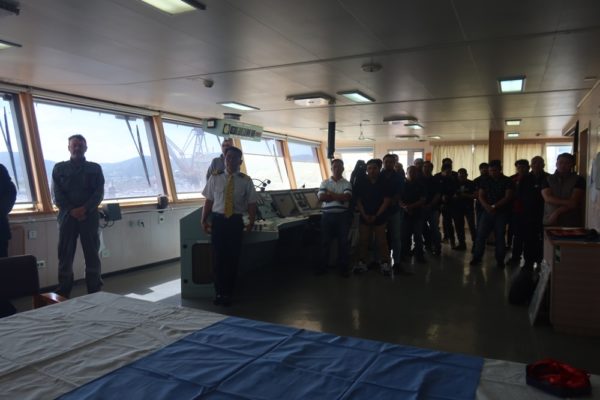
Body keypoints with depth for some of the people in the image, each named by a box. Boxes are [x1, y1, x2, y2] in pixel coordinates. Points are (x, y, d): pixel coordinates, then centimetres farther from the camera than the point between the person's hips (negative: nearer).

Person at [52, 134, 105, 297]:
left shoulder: (95, 168, 9)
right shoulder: (59, 168, 10)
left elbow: (99, 193, 1)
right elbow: (56, 194, 2)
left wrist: (84, 209, -13)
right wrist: (71, 210, -11)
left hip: (89, 216, 0)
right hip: (67, 215, 1)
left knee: (92, 254, 2)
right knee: (65, 255, 2)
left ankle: (95, 292, 10)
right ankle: (63, 293, 10)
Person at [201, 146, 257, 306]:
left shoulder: (245, 181, 0)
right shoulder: (215, 178, 2)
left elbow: (251, 204, 1)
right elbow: (209, 201, 4)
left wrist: (251, 222, -8)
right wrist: (204, 220, 0)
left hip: (236, 221, 0)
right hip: (218, 220, 0)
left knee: (233, 258, 6)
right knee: (218, 257, 5)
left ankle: (228, 294, 22)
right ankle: (219, 293, 21)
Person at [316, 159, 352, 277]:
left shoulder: (347, 183, 4)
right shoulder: (325, 183, 8)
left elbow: (346, 197, -13)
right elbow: (321, 197, -8)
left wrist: (330, 194, -9)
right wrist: (339, 197, -10)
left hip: (342, 215, -1)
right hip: (327, 215, 1)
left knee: (343, 242, 4)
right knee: (325, 241, 7)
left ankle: (344, 267, 15)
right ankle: (323, 266, 19)